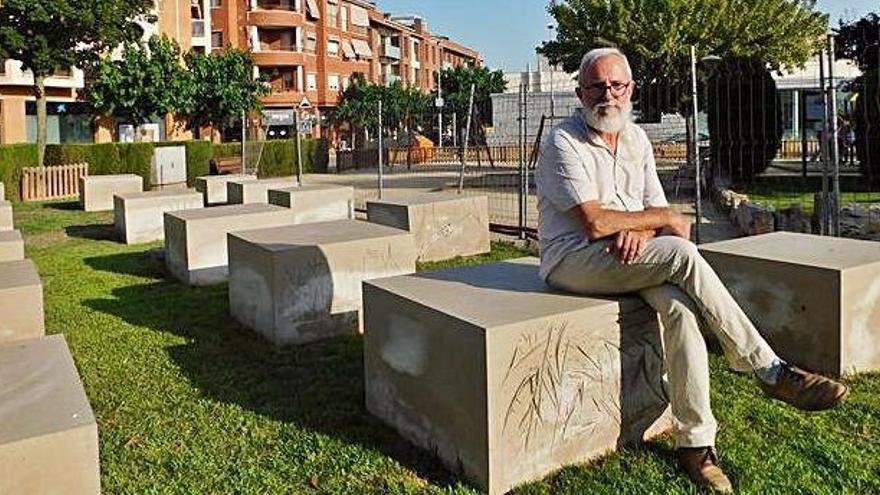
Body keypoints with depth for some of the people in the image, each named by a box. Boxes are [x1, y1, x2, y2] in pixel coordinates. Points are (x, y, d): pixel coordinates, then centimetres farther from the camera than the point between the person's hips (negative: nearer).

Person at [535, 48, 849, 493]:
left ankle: (695, 443, -18)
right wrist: (661, 219, -9)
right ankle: (771, 372, -18)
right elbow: (595, 223, -19)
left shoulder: (636, 138, 14)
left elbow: (658, 211, 10)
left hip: (631, 257, 6)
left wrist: (638, 231, -13)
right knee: (682, 254, -28)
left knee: (680, 307, -25)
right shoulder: (563, 143, -9)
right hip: (574, 261, -6)